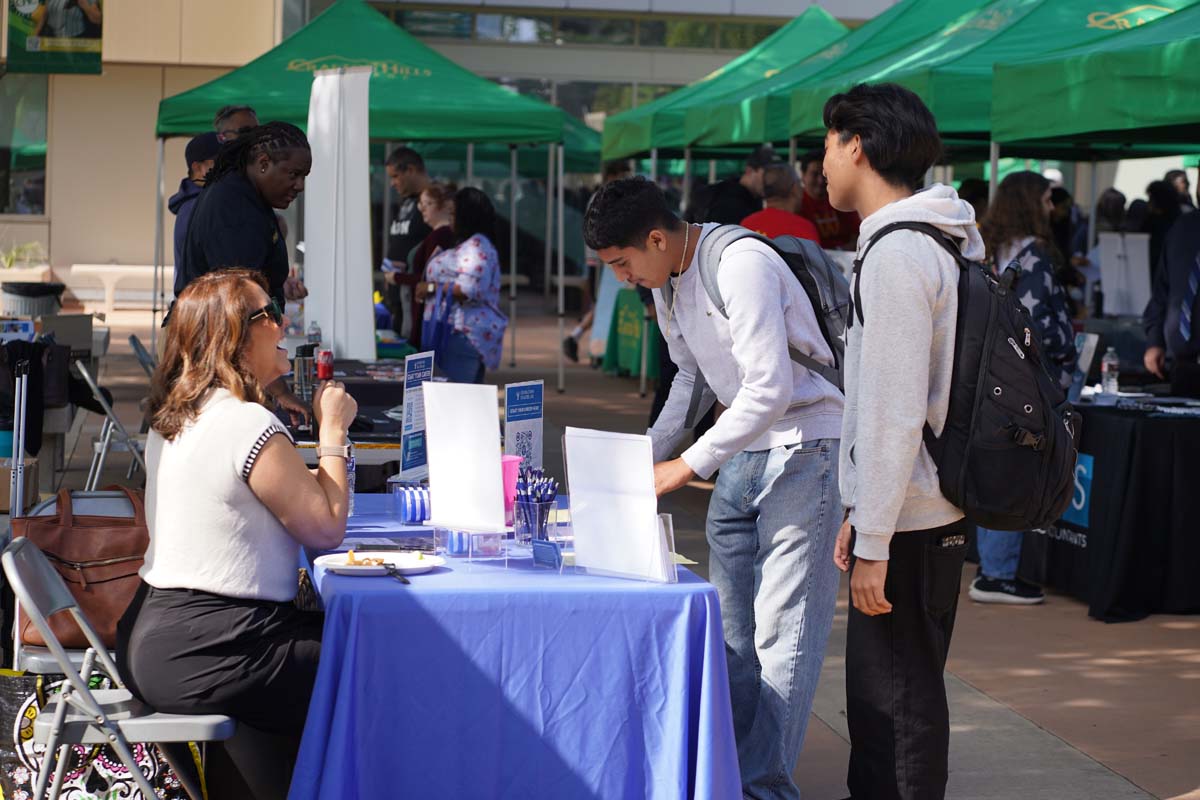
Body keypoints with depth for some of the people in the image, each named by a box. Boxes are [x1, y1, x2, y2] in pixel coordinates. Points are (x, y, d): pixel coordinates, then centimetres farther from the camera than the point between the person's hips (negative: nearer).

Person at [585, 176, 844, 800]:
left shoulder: (741, 264, -20)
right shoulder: (668, 284, 9)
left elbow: (770, 389, -25)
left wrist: (689, 464, -21)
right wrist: (646, 458, 13)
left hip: (804, 447, -9)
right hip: (743, 455, 9)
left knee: (781, 631, -9)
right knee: (732, 628, 10)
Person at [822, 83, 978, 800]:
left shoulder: (898, 255, -17)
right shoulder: (934, 243, 15)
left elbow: (895, 414, -22)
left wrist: (875, 543, -19)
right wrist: (862, 514, 22)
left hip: (910, 526, -10)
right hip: (929, 514, 10)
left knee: (896, 703, -3)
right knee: (881, 694, 17)